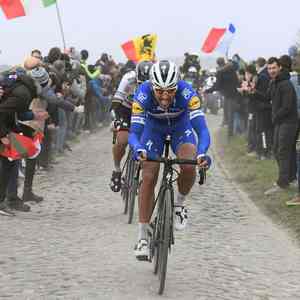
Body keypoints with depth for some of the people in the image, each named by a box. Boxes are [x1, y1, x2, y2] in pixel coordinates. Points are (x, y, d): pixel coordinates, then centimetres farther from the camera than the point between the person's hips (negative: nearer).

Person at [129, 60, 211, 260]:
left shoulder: (186, 93, -37)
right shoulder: (143, 94, -35)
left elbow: (202, 129, -40)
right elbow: (134, 132, -37)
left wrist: (201, 153, -59)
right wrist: (139, 150, -59)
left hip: (180, 126, 0)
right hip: (153, 127, 0)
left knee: (189, 167, -27)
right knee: (149, 178, -11)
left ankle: (180, 204, 3)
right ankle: (143, 237, -2)